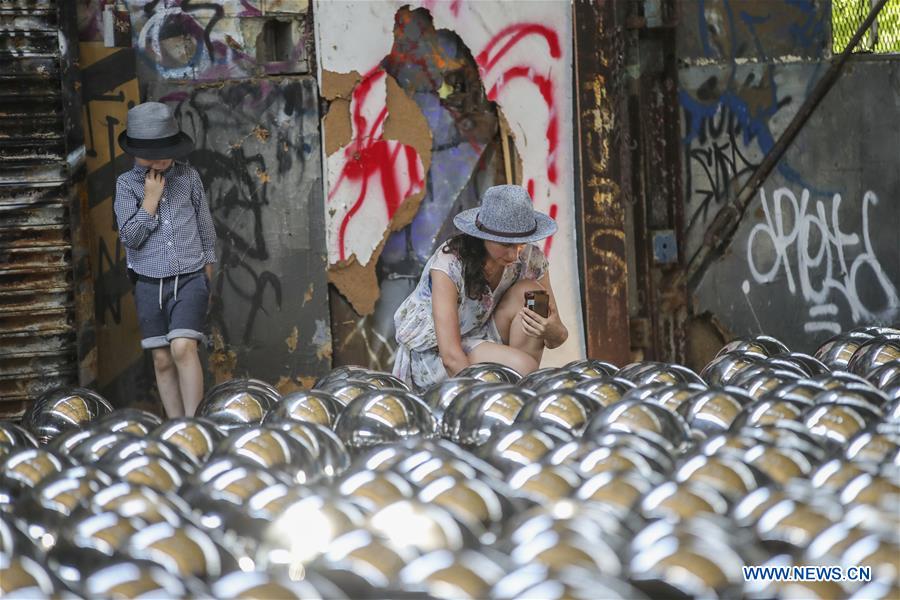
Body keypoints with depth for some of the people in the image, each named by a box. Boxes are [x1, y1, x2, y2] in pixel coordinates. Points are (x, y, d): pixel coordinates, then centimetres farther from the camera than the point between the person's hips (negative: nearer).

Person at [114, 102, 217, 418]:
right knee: (162, 360, 3)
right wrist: (151, 199, -9)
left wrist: (207, 278, 13)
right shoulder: (127, 184, 2)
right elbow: (129, 237, -5)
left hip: (190, 277, -1)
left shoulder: (188, 177, 4)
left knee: (183, 347, -19)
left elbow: (206, 229, 12)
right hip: (150, 283, 1)